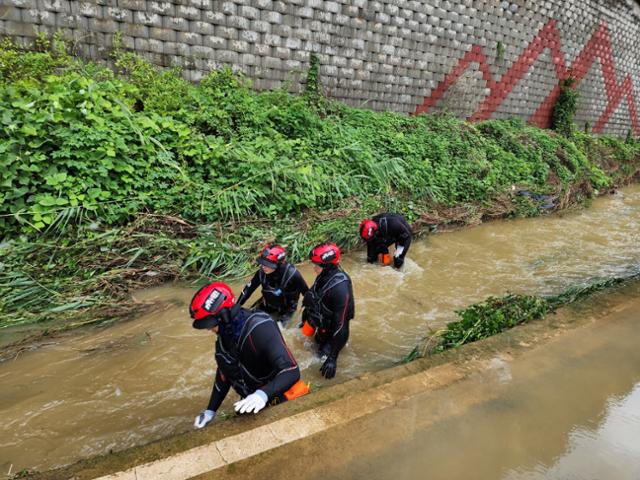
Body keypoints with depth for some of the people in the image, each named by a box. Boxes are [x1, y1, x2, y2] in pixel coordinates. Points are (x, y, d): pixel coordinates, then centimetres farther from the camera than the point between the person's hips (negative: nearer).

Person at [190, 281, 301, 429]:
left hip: (275, 403, -6)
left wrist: (263, 394, -52)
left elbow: (292, 372, -38)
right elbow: (223, 373, 3)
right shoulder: (225, 333, -8)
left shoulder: (259, 329, -34)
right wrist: (210, 411, 1)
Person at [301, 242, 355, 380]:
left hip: (331, 328, -7)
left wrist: (333, 358, -32)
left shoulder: (340, 287, -38)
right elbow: (313, 296, 6)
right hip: (321, 322, 7)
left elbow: (341, 323, -35)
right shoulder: (324, 274, -14)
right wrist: (306, 315, 19)